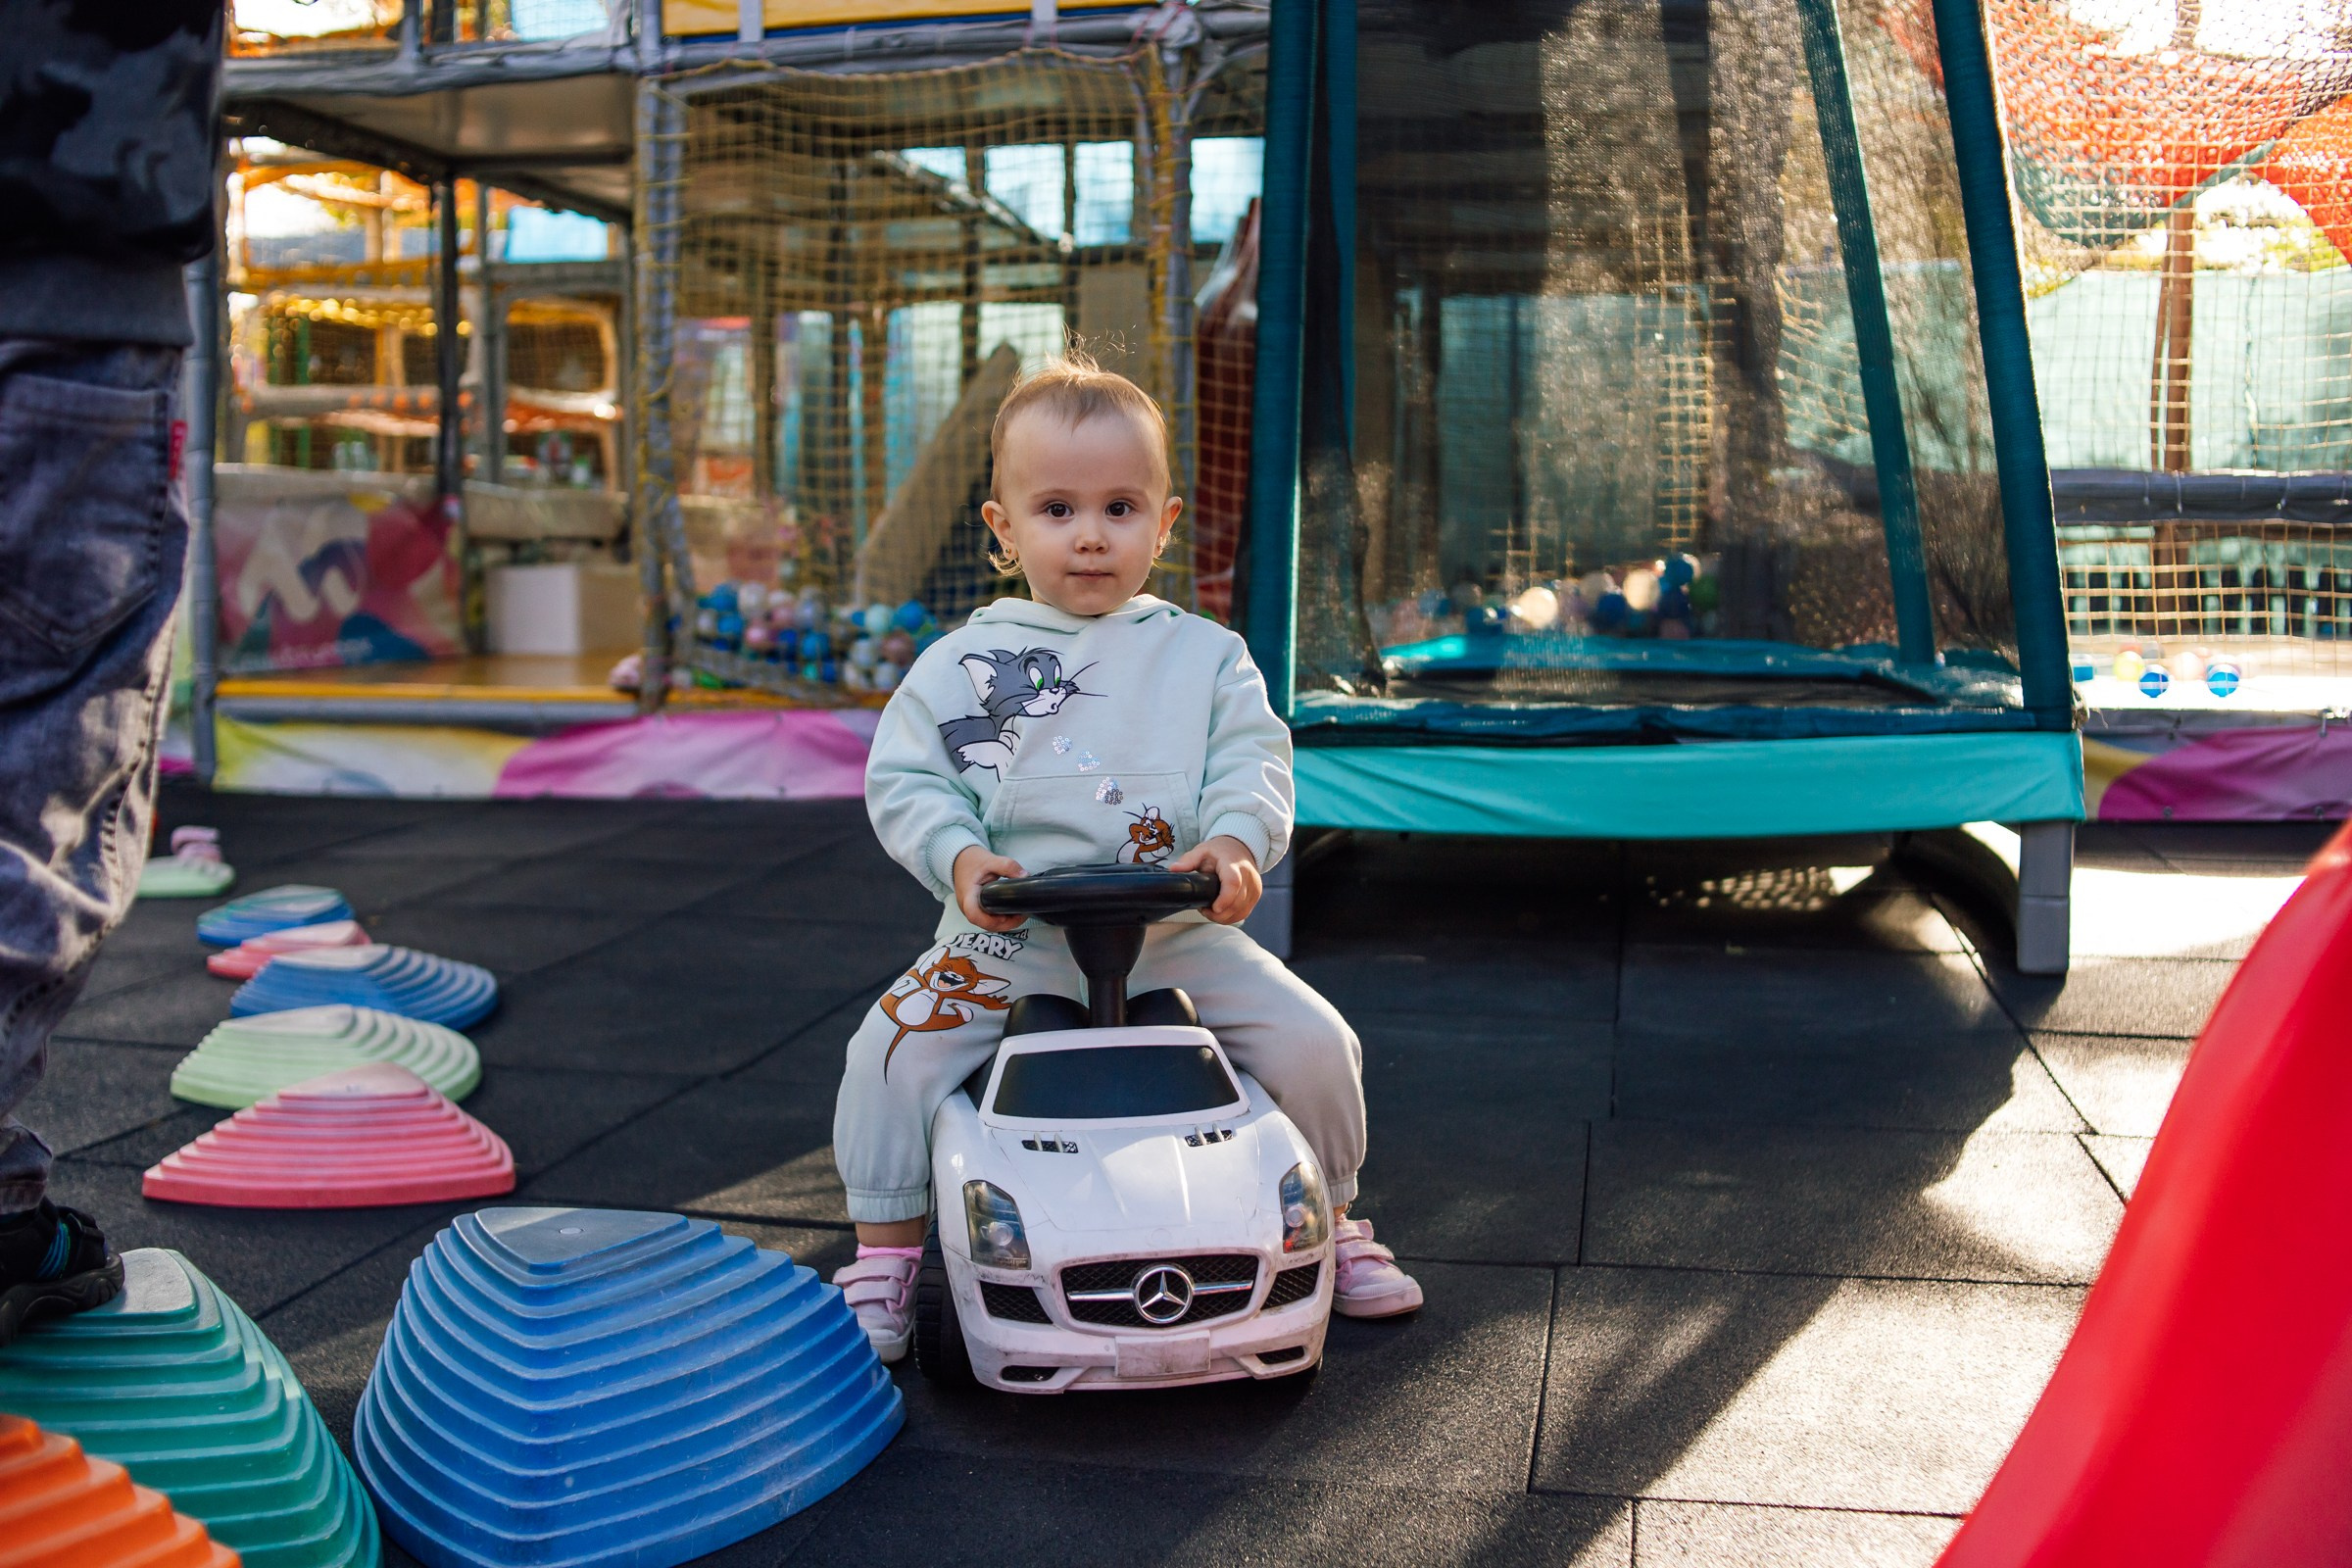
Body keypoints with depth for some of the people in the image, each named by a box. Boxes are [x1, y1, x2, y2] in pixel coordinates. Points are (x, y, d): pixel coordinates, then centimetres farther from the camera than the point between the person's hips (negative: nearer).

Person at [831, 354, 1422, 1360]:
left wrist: (1234, 838, -21)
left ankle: (1330, 1223, 20)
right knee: (895, 1049, -18)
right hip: (1006, 942, 0)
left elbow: (1253, 758, 0)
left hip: (1180, 937, 1)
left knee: (1314, 1040, -8)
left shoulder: (1205, 655, 6)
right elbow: (902, 779, 1)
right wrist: (960, 857, -17)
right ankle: (885, 1257, 4)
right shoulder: (963, 662, 3)